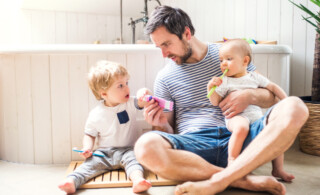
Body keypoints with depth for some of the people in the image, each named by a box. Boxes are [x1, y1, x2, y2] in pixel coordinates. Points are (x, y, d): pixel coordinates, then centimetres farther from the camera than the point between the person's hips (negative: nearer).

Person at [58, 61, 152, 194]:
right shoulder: (96, 115, -3)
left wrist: (144, 93, -36)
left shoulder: (129, 104, 0)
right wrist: (87, 148, -14)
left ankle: (137, 179, -52)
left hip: (127, 150, 0)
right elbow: (89, 134, 6)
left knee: (132, 158, -29)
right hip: (105, 152, 0)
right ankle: (72, 181, -39)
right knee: (92, 162, -22)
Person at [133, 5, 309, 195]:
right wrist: (161, 124, -10)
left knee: (294, 107, -24)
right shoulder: (165, 78, 11)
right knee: (146, 146, -33)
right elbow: (169, 132, 14)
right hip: (194, 142, -1)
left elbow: (271, 96, 14)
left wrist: (249, 96, -8)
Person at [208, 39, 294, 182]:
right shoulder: (224, 82, 5)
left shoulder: (254, 77, 12)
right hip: (235, 116, -4)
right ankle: (231, 161, -23)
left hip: (256, 115, 5)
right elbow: (215, 102, 1)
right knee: (241, 127, -38)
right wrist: (210, 87, -14)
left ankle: (278, 169, 4)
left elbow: (273, 87, 20)